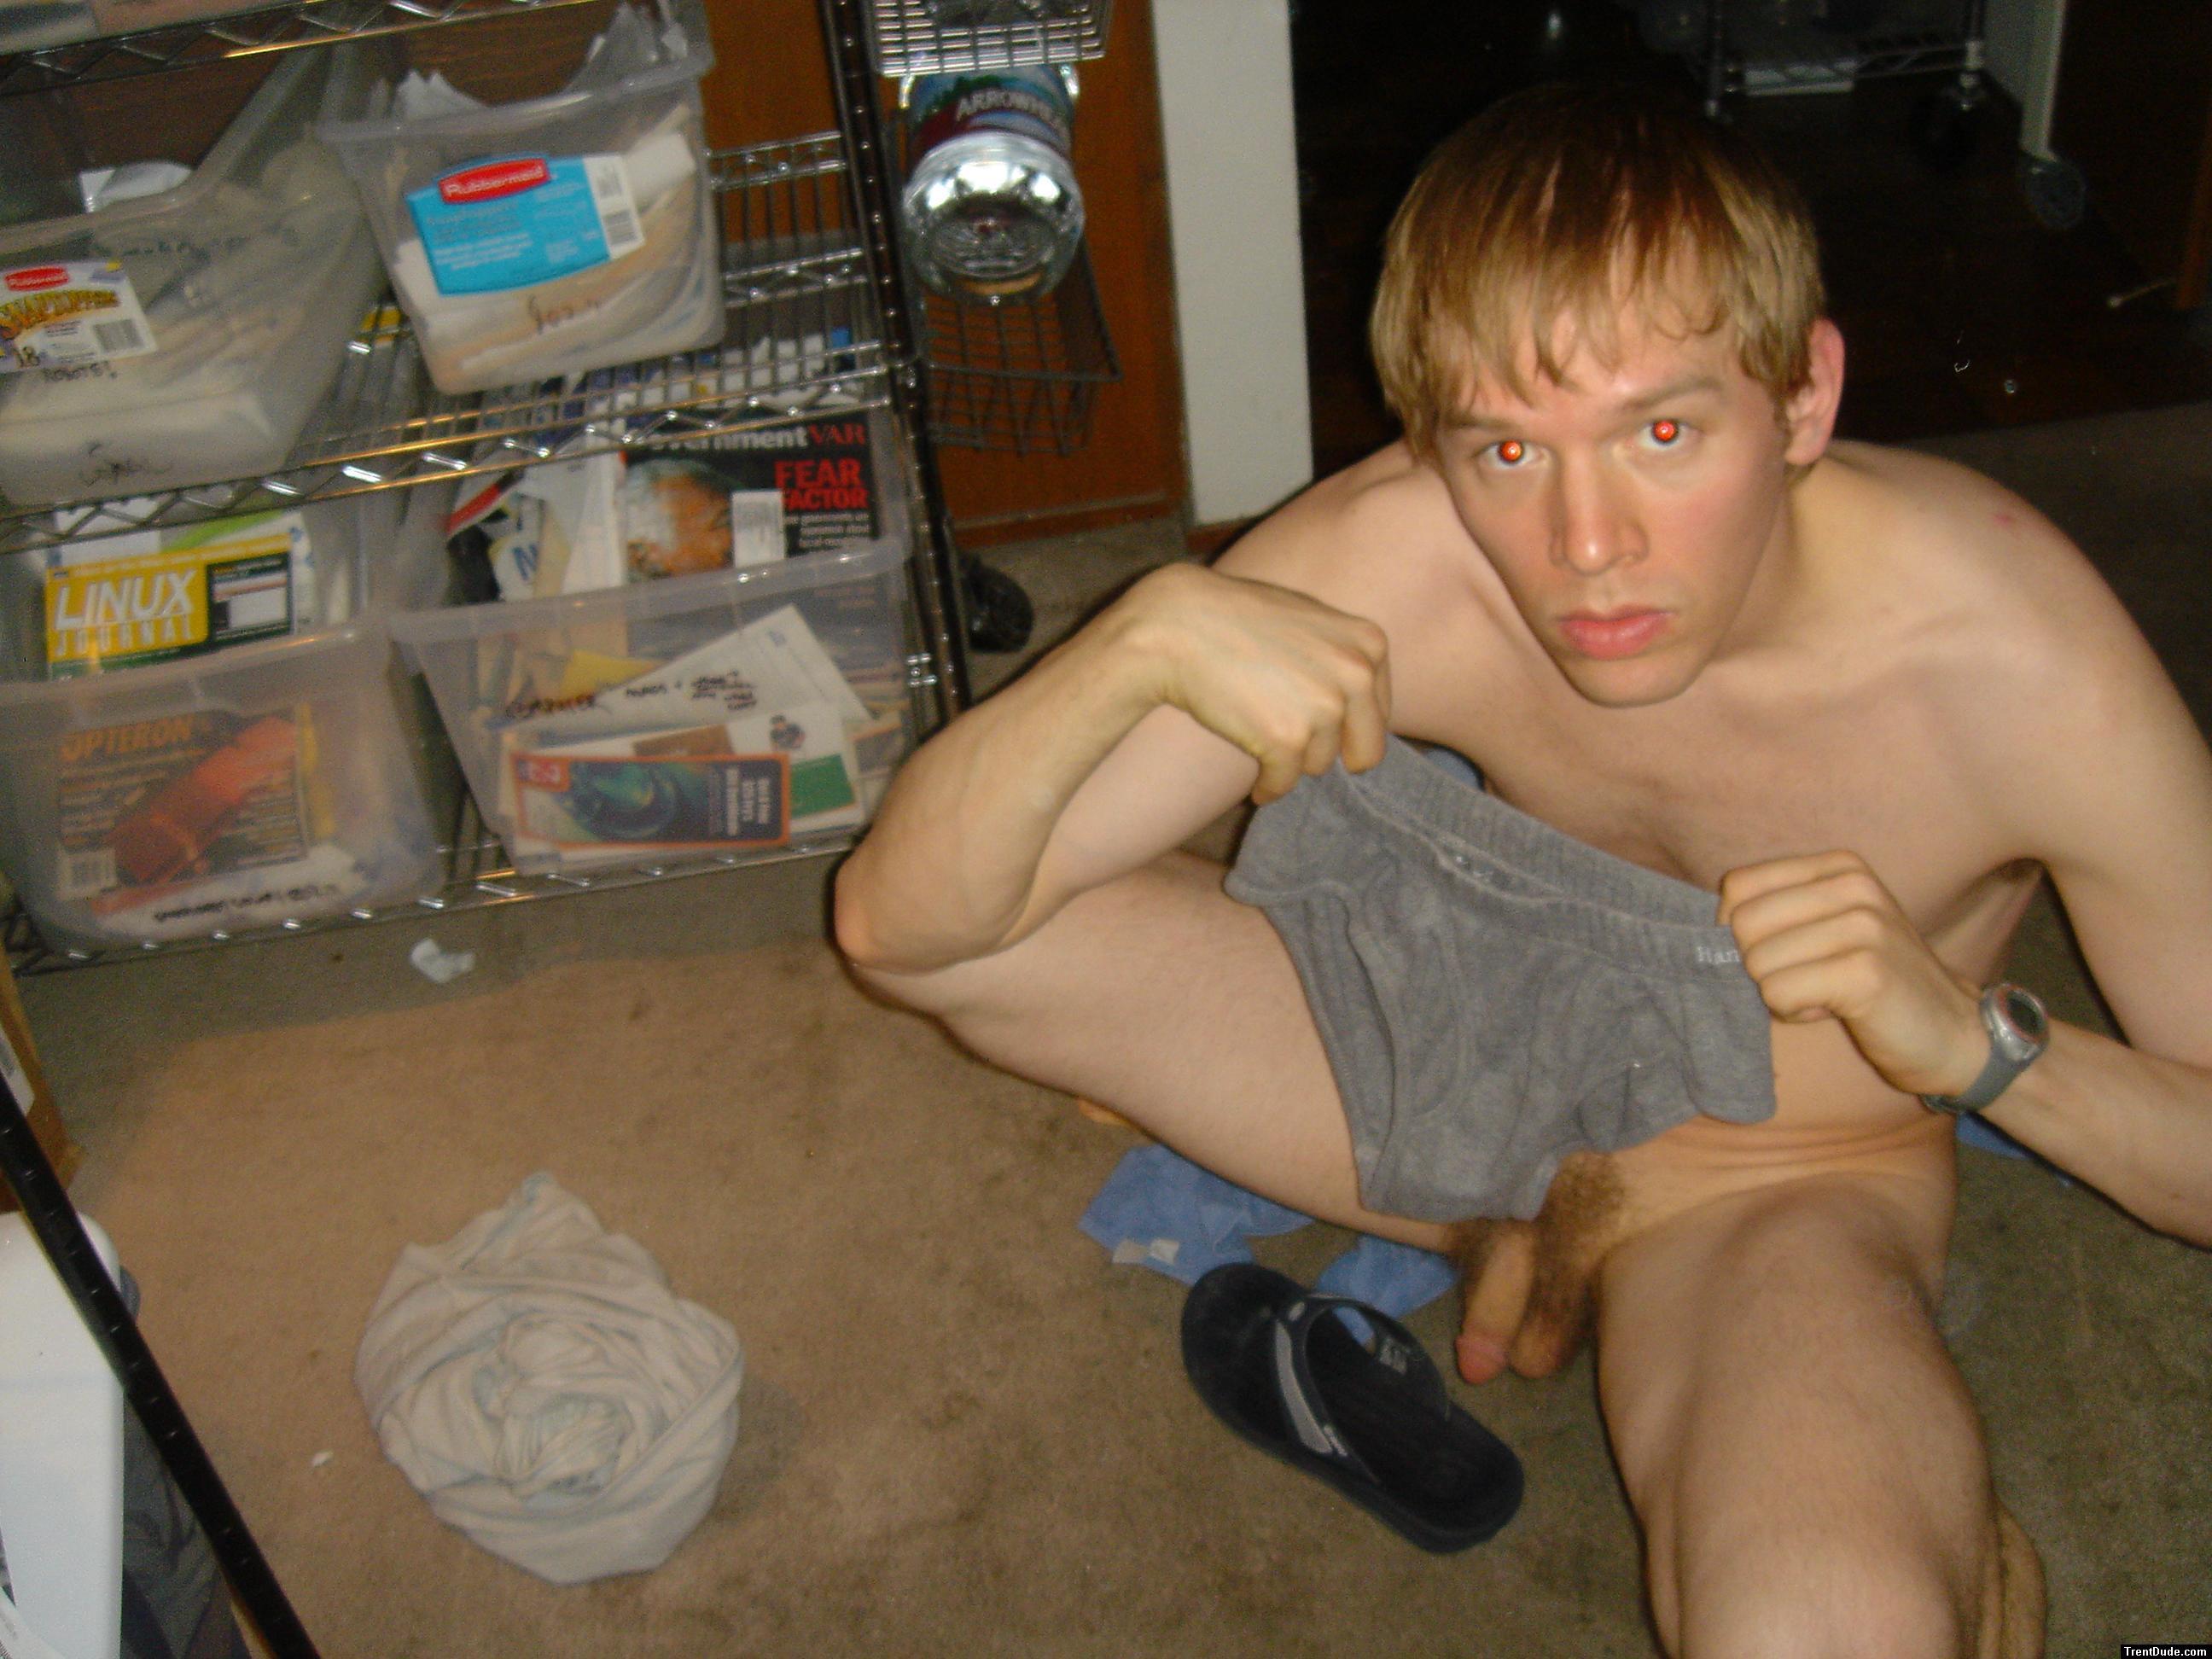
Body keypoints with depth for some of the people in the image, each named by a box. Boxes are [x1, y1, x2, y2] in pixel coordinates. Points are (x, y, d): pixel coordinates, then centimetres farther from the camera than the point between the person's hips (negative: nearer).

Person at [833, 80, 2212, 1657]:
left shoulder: (2021, 658, -28)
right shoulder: (1386, 564, -25)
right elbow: (900, 920, -23)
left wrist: (1970, 1038, -32)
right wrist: (1151, 633, -39)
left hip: (1790, 1190, -3)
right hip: (1486, 1058, 4)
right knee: (978, 927, -12)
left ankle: (1933, 1531, 1)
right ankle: (1511, 1227, -1)